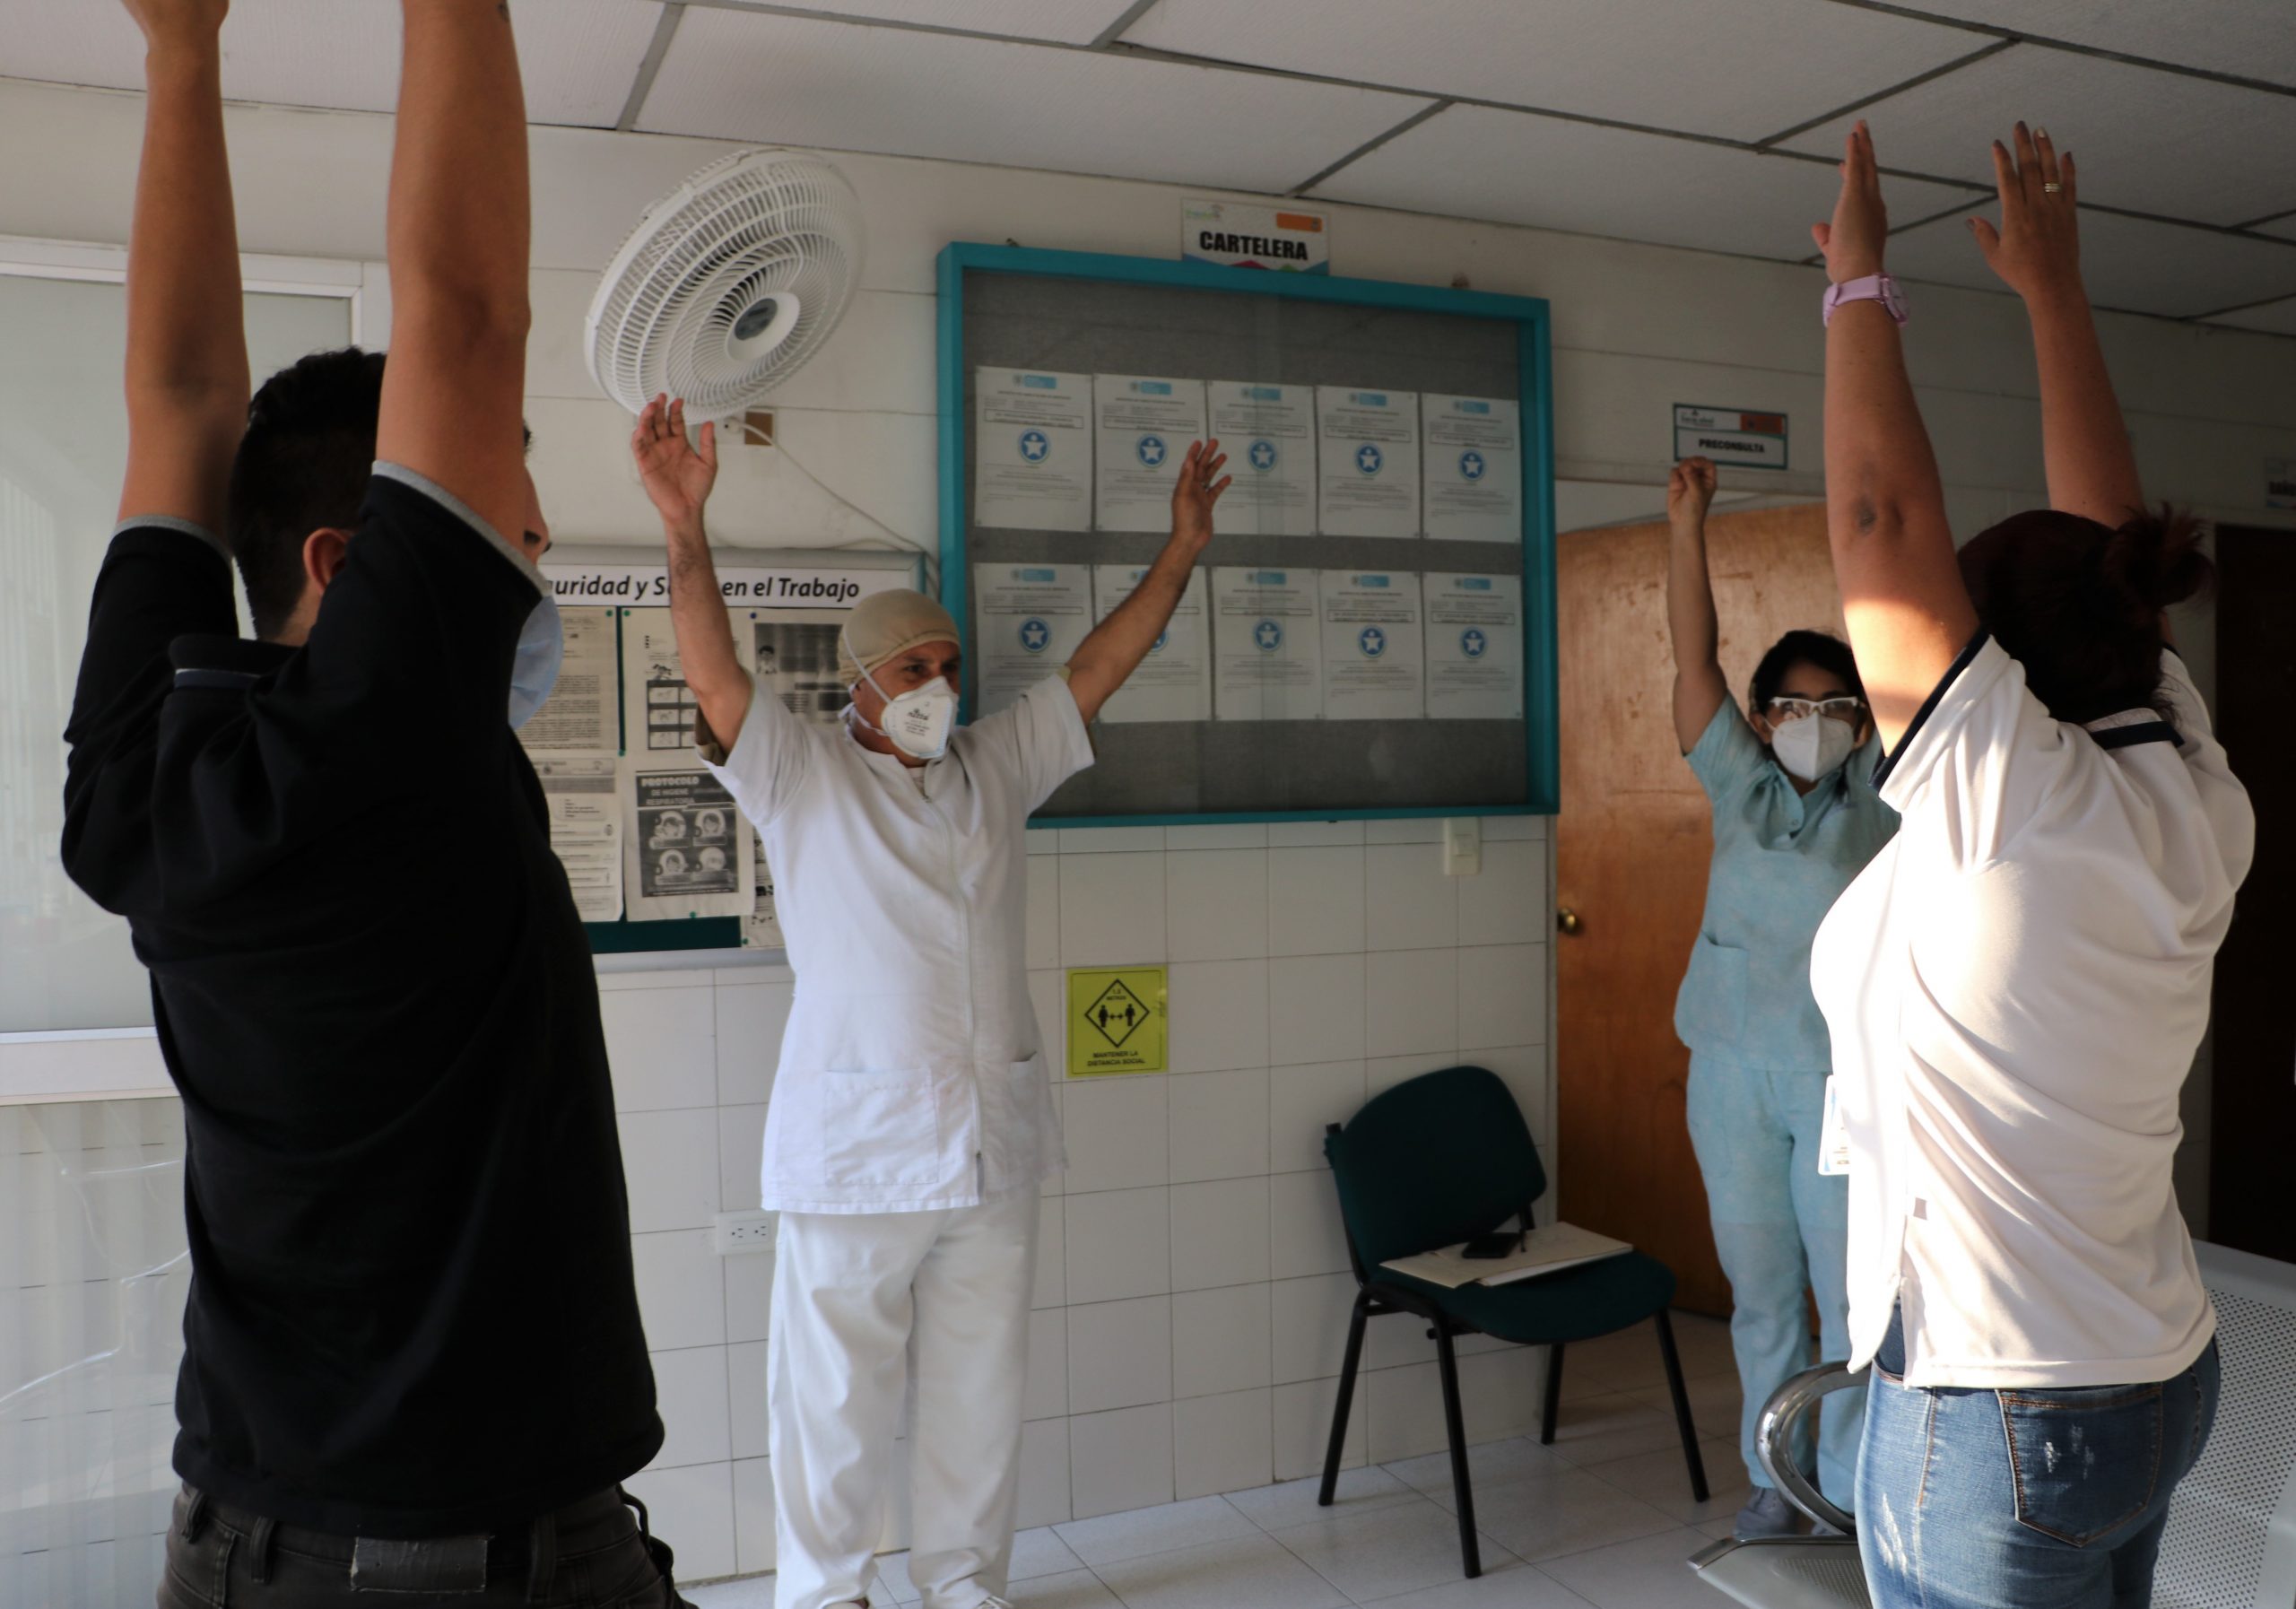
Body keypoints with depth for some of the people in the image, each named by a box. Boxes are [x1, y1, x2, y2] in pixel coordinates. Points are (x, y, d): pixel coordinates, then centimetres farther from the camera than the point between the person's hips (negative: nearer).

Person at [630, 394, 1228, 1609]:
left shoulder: (997, 765, 10)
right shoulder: (800, 775, -3)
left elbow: (1099, 664, 10)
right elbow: (714, 673, -18)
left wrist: (1181, 552, 5)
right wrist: (685, 529, -30)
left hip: (994, 1144, 4)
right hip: (852, 1149, -4)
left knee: (979, 1393, 16)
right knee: (834, 1399, 8)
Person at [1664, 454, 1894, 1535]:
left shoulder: (1879, 797, 0)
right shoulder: (1741, 787, 4)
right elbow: (1694, 660, -2)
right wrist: (1686, 523, -9)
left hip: (1848, 1078, -2)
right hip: (1733, 1071, 2)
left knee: (1855, 1292, 2)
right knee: (1760, 1291, 13)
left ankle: (1857, 1486, 19)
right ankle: (1776, 1476, 28)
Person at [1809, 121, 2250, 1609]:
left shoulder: (2011, 798, -22)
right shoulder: (2188, 806, -1)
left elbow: (1886, 512, -18)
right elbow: (2104, 544, 8)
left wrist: (1861, 281, -5)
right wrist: (2053, 286, 15)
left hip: (1995, 1414, -8)